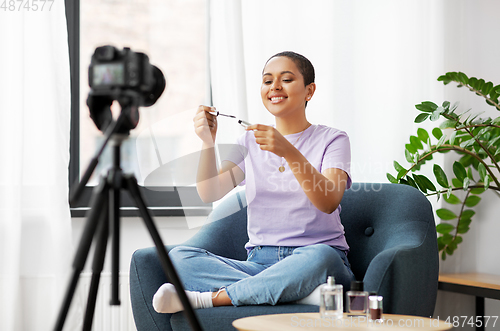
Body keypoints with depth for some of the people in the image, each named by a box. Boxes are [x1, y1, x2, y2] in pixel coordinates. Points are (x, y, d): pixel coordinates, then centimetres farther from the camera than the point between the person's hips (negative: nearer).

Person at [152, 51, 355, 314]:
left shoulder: (333, 140, 3)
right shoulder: (251, 141, 15)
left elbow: (329, 202, -17)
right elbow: (210, 193, 1)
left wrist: (289, 152, -31)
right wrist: (208, 141, -15)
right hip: (260, 262, 4)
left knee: (319, 257, -40)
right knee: (179, 256, -20)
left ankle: (208, 298, -28)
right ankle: (302, 292, -30)